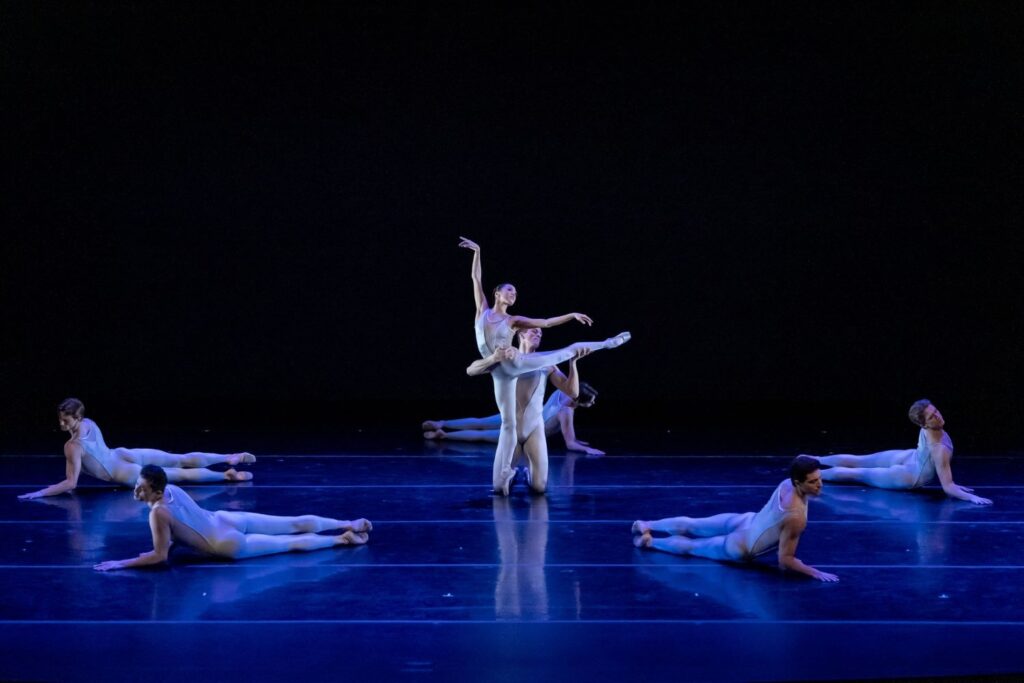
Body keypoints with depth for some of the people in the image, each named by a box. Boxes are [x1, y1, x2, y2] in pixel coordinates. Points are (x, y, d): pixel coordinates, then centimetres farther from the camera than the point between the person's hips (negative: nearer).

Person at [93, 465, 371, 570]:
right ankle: (350, 524, 22)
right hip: (226, 520, 7)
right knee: (295, 524, 15)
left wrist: (122, 564, -20)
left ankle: (343, 539, 14)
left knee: (291, 543, 7)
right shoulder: (171, 489, -1)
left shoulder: (158, 512, -26)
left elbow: (160, 556, -22)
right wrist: (167, 541, 11)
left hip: (230, 544, -7)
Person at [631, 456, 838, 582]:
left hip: (745, 521, 7)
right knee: (691, 546, 19)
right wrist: (815, 573, -23)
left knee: (691, 525, 27)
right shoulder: (796, 517, -38)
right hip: (739, 548, -7)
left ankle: (645, 525, 45)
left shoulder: (787, 483, -14)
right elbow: (785, 561, -29)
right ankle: (649, 541, 36)